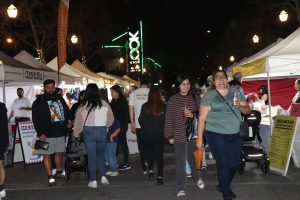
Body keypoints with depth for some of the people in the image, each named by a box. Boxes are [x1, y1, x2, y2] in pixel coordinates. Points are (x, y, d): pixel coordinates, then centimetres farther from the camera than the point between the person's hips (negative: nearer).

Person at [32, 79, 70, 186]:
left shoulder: (60, 99, 13)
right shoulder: (39, 102, -4)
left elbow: (66, 111, 24)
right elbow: (35, 119, -8)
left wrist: (68, 121, 5)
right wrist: (40, 133, -16)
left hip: (60, 132, 5)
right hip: (47, 134, -5)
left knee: (59, 152, 16)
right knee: (47, 155, -3)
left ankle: (59, 171, 34)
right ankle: (50, 177, 3)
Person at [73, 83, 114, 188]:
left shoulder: (84, 106, -6)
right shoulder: (104, 104, -3)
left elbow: (78, 122, 1)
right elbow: (110, 119, 6)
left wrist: (76, 134, 15)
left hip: (88, 131, -1)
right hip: (102, 131, 1)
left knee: (91, 156, 7)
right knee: (101, 154, 19)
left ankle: (93, 181, 10)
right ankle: (103, 176, 13)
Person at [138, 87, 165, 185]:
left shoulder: (145, 106, -7)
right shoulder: (163, 106, -7)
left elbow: (141, 120, -4)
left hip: (147, 134, 0)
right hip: (159, 134, 0)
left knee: (149, 152, 19)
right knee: (159, 154, 5)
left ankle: (150, 170, 6)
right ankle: (160, 177, 3)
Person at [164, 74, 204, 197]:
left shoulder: (194, 98, 2)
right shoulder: (173, 100, -3)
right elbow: (169, 119, -3)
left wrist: (193, 115, -14)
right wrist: (169, 135, -6)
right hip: (179, 135, -1)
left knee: (193, 159, 16)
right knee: (180, 163, 2)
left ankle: (197, 178, 43)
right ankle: (181, 188, 13)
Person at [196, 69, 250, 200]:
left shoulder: (236, 92, 8)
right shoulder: (209, 96, -4)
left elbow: (247, 110, 11)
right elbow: (202, 118, -6)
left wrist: (240, 107, -12)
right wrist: (199, 137, -11)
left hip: (236, 134, 5)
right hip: (216, 134, -4)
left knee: (235, 163, 10)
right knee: (223, 163, -4)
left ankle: (223, 185, 37)